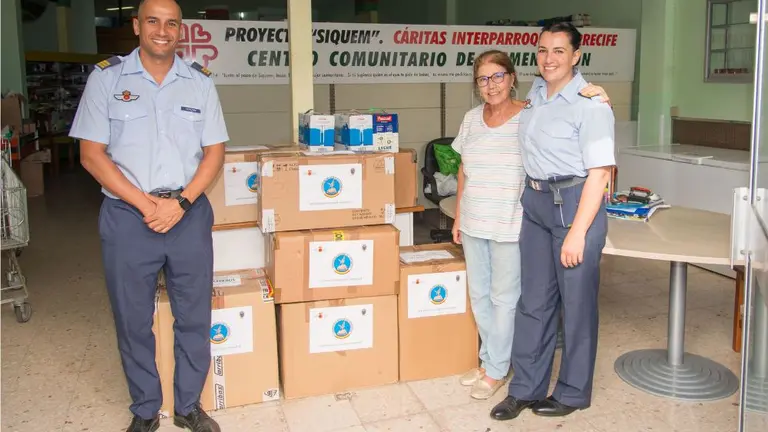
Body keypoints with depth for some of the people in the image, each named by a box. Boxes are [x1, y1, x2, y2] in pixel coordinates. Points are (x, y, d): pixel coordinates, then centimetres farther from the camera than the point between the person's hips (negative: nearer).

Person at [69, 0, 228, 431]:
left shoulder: (200, 81, 4)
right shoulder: (106, 78, -1)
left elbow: (215, 152, 3)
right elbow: (92, 154, -3)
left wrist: (180, 202, -11)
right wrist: (145, 203, -12)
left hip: (189, 214, 2)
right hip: (127, 216, -1)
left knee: (194, 316, 9)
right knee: (133, 320, 9)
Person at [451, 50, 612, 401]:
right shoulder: (472, 118, 6)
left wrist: (597, 100, -30)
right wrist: (458, 215, 13)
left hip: (510, 226, -5)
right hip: (473, 223, 6)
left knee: (504, 297, 6)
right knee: (478, 295, 15)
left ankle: (497, 370, 22)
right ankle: (488, 358, 33)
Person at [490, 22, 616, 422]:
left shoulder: (590, 105, -14)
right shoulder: (536, 92, 8)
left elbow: (599, 172, -17)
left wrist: (577, 232, -20)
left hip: (575, 203, -7)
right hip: (535, 202, 7)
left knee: (576, 302, 7)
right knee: (533, 299, 12)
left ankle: (572, 393, 24)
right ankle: (526, 388, 24)